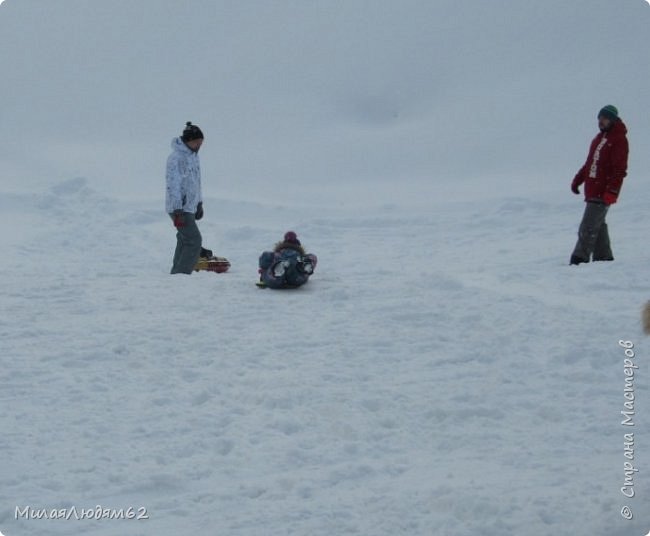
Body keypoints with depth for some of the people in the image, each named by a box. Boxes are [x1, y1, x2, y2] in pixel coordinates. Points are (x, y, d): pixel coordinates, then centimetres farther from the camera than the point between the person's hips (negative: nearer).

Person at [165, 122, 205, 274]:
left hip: (190, 206, 9)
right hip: (180, 208, -9)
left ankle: (176, 274, 17)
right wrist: (178, 212, -22)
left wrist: (199, 204, 25)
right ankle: (181, 274, -12)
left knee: (185, 241, 12)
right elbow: (173, 185, -19)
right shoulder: (176, 157, -17)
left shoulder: (194, 155, 12)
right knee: (194, 240, -13)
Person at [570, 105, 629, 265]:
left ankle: (579, 260, -12)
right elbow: (589, 163, 25)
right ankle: (604, 257, 23)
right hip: (593, 190, 9)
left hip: (603, 193, -9)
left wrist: (612, 191, -23)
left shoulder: (619, 140, -10)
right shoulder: (599, 138, 19)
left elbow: (620, 169, -17)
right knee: (598, 226, 15)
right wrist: (577, 180, 18)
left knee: (588, 228, -12)